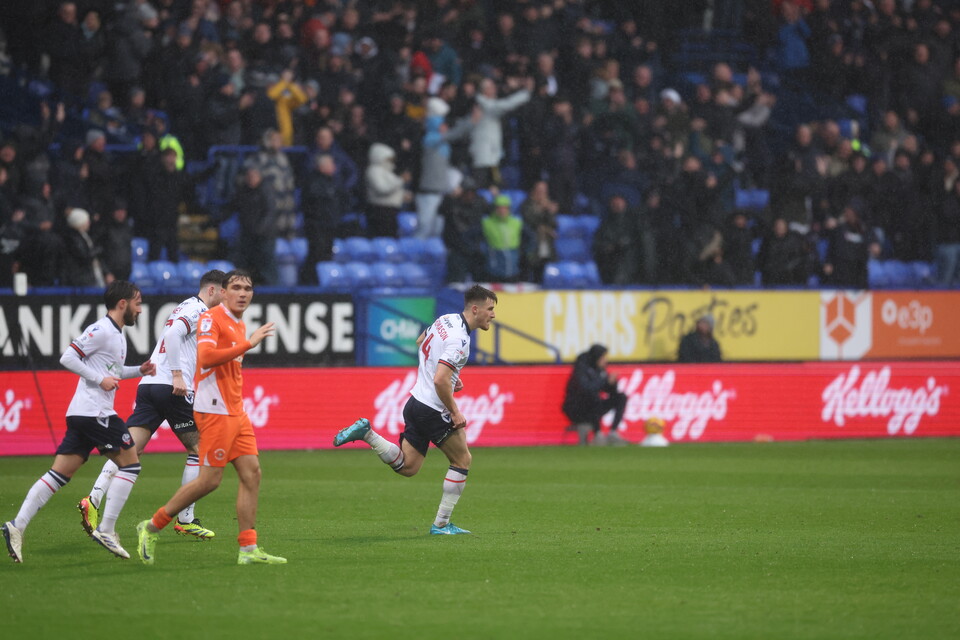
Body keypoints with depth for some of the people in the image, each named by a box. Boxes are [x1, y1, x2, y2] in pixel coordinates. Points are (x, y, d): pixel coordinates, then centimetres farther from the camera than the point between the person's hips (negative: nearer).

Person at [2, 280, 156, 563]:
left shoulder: (117, 334, 19)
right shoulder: (101, 330, -10)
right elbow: (68, 357, -16)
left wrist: (139, 370, 20)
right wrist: (100, 379, -17)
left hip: (82, 414, 9)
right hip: (94, 411, -9)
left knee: (60, 473, 4)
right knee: (131, 464, -3)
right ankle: (106, 529, -6)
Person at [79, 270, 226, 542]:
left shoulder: (187, 307, 26)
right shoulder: (198, 309, -4)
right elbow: (173, 334, -19)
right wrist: (178, 376, -22)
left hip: (149, 384, 8)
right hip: (171, 387, -8)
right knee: (198, 448, 5)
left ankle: (93, 501, -19)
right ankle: (185, 519, 5)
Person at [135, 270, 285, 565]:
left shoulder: (240, 325, 18)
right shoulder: (211, 318, -10)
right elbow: (205, 357, -26)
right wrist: (248, 344, -26)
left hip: (236, 412, 9)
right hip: (214, 410, -9)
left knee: (252, 473, 1)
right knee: (210, 479, -8)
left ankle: (248, 549, 3)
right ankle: (152, 527, 5)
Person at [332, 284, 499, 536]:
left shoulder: (446, 320, 6)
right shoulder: (459, 340, -23)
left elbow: (421, 341, 26)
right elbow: (440, 381, -30)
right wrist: (455, 413, -17)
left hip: (416, 402, 9)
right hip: (433, 410, -9)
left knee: (406, 467, 16)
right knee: (462, 461, 7)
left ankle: (366, 433, 3)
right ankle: (441, 524, 10)